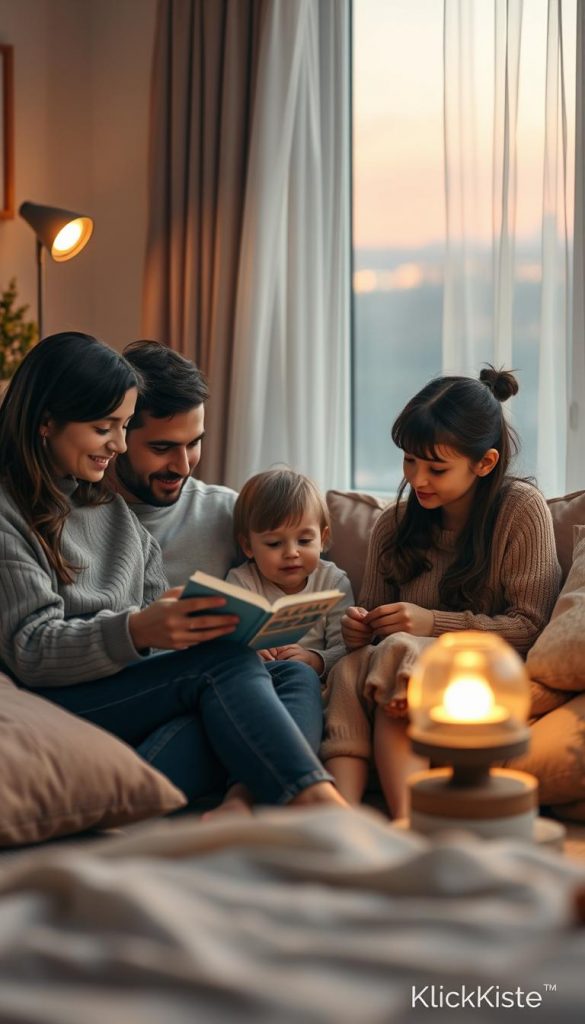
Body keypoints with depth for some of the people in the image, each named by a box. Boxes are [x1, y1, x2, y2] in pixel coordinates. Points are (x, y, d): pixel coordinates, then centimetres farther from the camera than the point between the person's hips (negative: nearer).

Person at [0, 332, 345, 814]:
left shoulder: (118, 505, 22)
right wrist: (136, 631, -26)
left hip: (136, 697, 6)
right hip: (55, 707, -6)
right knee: (225, 663, -29)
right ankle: (319, 801, -43)